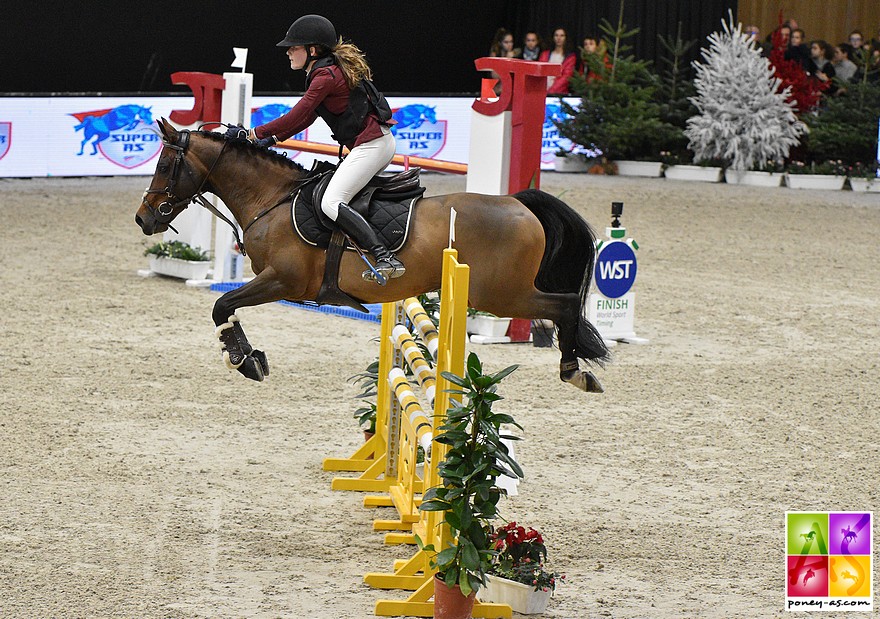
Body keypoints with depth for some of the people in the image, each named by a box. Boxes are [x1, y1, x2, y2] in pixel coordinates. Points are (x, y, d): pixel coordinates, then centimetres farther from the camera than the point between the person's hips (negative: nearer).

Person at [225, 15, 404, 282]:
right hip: (381, 142, 11)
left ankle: (385, 258, -29)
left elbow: (295, 118, -16)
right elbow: (306, 117, 22)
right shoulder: (330, 70, 17)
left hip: (370, 145, -11)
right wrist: (272, 139, 15)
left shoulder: (326, 76, -15)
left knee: (331, 202, -19)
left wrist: (252, 134, -9)